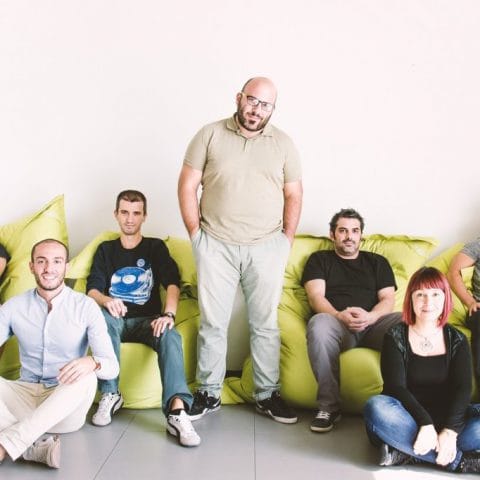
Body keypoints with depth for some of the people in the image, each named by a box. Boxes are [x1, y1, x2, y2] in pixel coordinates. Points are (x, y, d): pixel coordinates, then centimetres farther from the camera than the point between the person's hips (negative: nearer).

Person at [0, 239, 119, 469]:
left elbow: (112, 366, -12)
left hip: (66, 407, -2)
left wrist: (92, 362, -37)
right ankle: (33, 447, -33)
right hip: (26, 396, 2)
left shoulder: (86, 307, -5)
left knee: (87, 377, -34)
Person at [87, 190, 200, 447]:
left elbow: (172, 283, -5)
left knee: (170, 334, -34)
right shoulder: (106, 250, 16)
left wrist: (169, 314, -26)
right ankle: (110, 395, -27)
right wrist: (106, 300, -23)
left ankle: (177, 409, -52)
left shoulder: (156, 247, 12)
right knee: (103, 319, -36)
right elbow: (92, 288, 2)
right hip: (116, 319, 1)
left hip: (147, 320, -1)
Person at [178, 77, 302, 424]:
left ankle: (268, 394, 20)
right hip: (216, 245, -1)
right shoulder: (210, 135, 0)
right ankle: (209, 393, 19)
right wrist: (196, 234, -4)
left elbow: (293, 195, 8)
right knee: (212, 323, 6)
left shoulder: (283, 144, 5)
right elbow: (187, 186, 0)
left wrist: (287, 238, 1)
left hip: (266, 248, 1)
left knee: (265, 323, 8)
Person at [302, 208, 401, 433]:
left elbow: (388, 299, 12)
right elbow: (316, 296, 5)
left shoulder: (378, 262, 26)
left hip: (373, 323, 2)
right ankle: (329, 406, -30)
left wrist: (370, 316, -13)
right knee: (319, 323, -39)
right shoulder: (319, 259, 21)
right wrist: (340, 315, -17)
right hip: (336, 323, -1)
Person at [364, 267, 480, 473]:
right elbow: (396, 387, -14)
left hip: (446, 421, 1)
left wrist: (450, 431, -28)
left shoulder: (457, 340, 5)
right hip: (409, 420, -1)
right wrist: (425, 424, -31)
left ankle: (406, 452, -27)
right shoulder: (396, 337, -1)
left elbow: (462, 388, -9)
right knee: (377, 407, -34)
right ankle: (458, 460, -29)